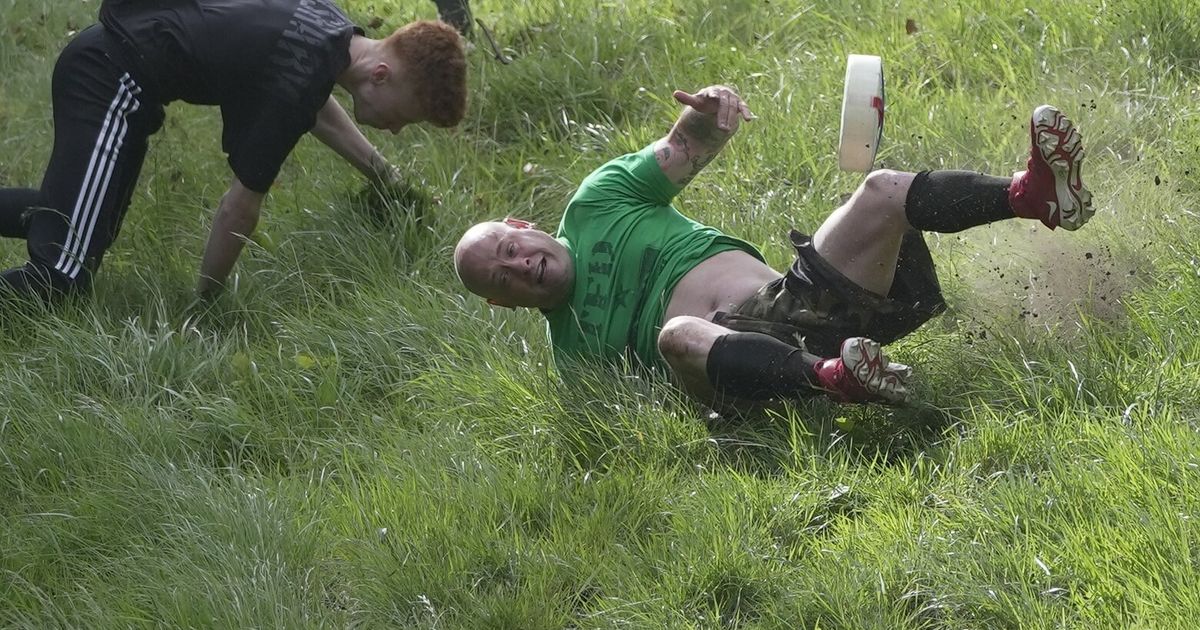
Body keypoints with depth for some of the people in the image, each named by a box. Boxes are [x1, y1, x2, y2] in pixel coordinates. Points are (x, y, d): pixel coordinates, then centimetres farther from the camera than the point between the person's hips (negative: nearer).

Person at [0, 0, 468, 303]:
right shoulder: (295, 83, -27)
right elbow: (240, 207, -18)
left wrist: (385, 176, 27)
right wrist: (203, 303, -5)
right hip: (113, 80, -10)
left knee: (73, 217, 28)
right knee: (61, 278, -18)